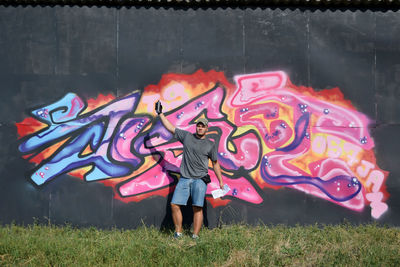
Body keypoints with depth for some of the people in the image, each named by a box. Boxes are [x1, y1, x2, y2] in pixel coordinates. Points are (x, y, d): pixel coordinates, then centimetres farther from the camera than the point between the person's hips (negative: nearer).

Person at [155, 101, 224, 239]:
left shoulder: (210, 144, 10)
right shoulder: (187, 136, 12)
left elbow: (215, 163, 15)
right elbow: (170, 128, 18)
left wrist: (221, 181, 14)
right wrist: (160, 113, 17)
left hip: (199, 180, -2)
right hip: (184, 179, 2)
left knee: (197, 207, -11)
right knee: (174, 205, -7)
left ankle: (195, 236, -9)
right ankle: (178, 233, 3)